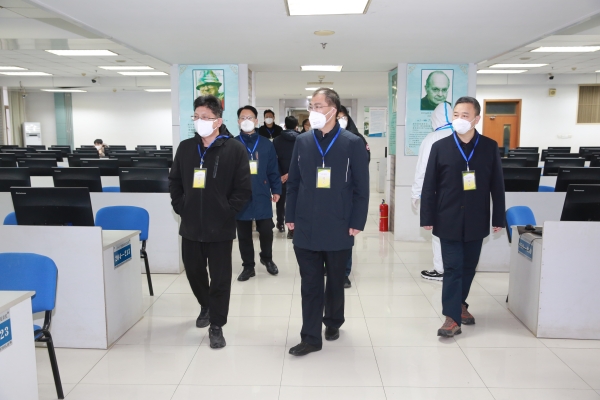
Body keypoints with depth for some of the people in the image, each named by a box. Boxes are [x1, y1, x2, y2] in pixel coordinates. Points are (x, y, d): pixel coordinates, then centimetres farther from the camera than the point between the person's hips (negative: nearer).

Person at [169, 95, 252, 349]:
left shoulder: (234, 149, -8)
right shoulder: (186, 147, 6)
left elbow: (243, 188, -8)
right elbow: (174, 182, 14)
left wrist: (226, 212, -11)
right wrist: (181, 208, 4)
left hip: (220, 227, -4)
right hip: (191, 226, 5)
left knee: (220, 278, 3)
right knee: (193, 271, 18)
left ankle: (216, 326, 18)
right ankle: (206, 306, 45)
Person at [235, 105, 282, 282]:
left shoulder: (266, 144, 3)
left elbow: (273, 170, 4)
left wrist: (276, 190, 1)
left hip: (262, 196, 0)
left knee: (266, 231, 5)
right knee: (244, 234, 9)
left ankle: (267, 258, 32)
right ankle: (248, 266, 24)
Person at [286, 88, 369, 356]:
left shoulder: (352, 143, -4)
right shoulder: (302, 141, 6)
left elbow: (361, 188, -4)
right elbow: (293, 182, 8)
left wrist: (357, 222, -8)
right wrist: (290, 216, 3)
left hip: (338, 227, -2)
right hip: (306, 227, 2)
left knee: (335, 281, 16)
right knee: (310, 284, 5)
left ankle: (333, 322, 37)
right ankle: (311, 337, 14)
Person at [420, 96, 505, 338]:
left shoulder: (489, 147, 2)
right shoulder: (440, 147, -2)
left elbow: (497, 185, 4)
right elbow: (429, 186, -2)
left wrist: (498, 218, 3)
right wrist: (427, 218, -5)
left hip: (476, 221, 2)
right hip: (449, 220, -2)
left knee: (469, 267, 14)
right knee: (452, 268, -1)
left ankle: (460, 303, 35)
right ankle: (452, 317, 4)